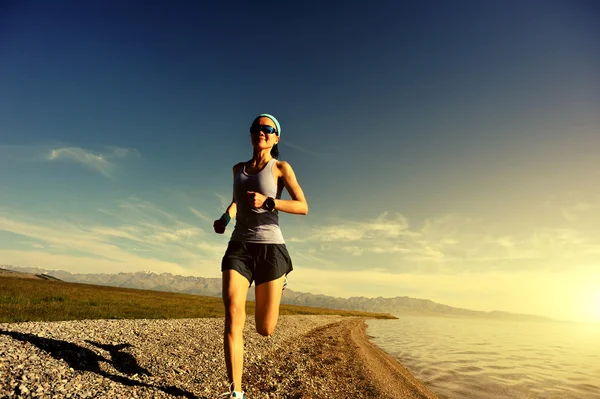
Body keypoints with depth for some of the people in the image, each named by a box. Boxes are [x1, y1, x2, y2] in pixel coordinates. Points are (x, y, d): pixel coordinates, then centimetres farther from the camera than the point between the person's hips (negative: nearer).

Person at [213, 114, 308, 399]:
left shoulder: (281, 168, 2)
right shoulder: (238, 168, 15)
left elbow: (303, 207, -6)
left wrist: (268, 202, -20)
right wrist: (225, 218, 13)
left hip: (269, 248, -3)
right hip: (239, 248, 3)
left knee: (265, 330, 3)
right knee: (233, 317, -17)